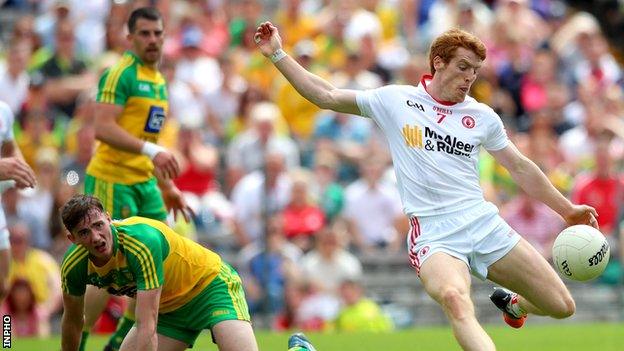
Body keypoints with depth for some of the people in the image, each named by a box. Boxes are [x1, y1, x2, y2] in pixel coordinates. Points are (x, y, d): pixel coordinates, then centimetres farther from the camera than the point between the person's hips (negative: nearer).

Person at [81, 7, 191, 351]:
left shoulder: (159, 80, 17)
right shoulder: (120, 75, -11)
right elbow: (102, 128, -23)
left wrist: (167, 187, 23)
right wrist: (151, 150, -31)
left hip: (145, 183, 9)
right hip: (111, 182, -9)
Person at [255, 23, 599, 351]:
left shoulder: (483, 116, 12)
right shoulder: (394, 99, 6)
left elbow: (520, 167, 22)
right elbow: (326, 97, 10)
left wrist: (567, 209, 23)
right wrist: (278, 55, 5)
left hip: (486, 225, 4)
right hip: (434, 236, -4)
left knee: (561, 306, 0)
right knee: (455, 299, -37)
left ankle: (514, 304, 34)